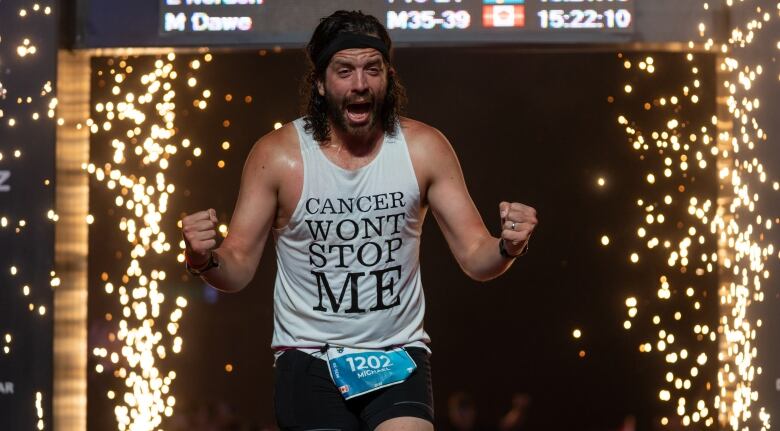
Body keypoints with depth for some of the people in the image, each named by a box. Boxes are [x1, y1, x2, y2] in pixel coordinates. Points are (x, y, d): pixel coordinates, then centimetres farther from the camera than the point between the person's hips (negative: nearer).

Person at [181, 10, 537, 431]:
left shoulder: (424, 148, -2)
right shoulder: (276, 155, -6)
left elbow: (475, 257, 0)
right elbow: (238, 268, -2)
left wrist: (507, 248, -23)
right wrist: (205, 258, -25)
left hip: (399, 354, 1)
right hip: (309, 360, 0)